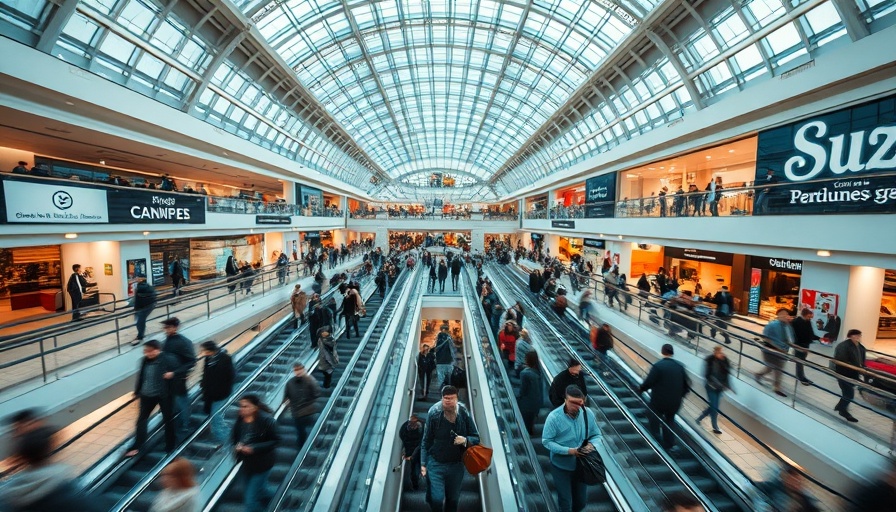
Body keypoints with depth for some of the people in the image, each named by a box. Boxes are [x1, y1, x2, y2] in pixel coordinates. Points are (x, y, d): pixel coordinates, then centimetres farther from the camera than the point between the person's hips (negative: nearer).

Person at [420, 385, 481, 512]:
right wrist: (423, 464, -5)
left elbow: (476, 438, -3)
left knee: (453, 500, 16)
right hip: (436, 464, -2)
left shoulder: (464, 415, -13)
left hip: (456, 465, 2)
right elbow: (426, 441, -5)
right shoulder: (434, 414, -16)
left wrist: (465, 440, -23)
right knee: (437, 499, -6)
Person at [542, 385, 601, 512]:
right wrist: (568, 450, -29)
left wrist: (592, 445, -23)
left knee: (581, 500, 26)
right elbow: (546, 441, -20)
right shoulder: (554, 417, -27)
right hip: (561, 466, -4)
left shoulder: (588, 413, -16)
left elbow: (596, 435, -2)